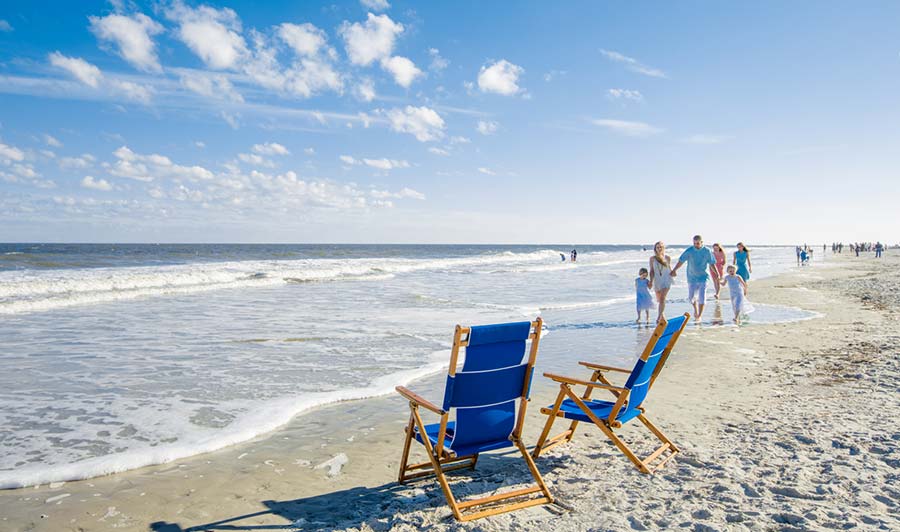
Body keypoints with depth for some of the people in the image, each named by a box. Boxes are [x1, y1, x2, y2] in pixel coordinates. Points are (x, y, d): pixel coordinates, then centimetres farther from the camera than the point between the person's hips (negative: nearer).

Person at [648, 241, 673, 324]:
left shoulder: (668, 258, 2)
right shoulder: (652, 259, 0)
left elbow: (670, 268, 17)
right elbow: (651, 271, 0)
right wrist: (651, 281, -9)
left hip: (666, 280, -2)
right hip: (657, 280, 2)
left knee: (662, 298, -18)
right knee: (659, 300, 12)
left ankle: (659, 317, -22)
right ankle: (663, 317, 31)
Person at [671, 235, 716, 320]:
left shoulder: (707, 251, -4)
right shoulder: (689, 251, -5)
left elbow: (712, 264, 4)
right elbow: (681, 261, -2)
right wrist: (674, 270, -8)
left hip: (703, 277, -1)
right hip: (692, 277, 1)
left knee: (702, 297, -7)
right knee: (691, 297, 6)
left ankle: (699, 315, 4)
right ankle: (695, 309, 35)